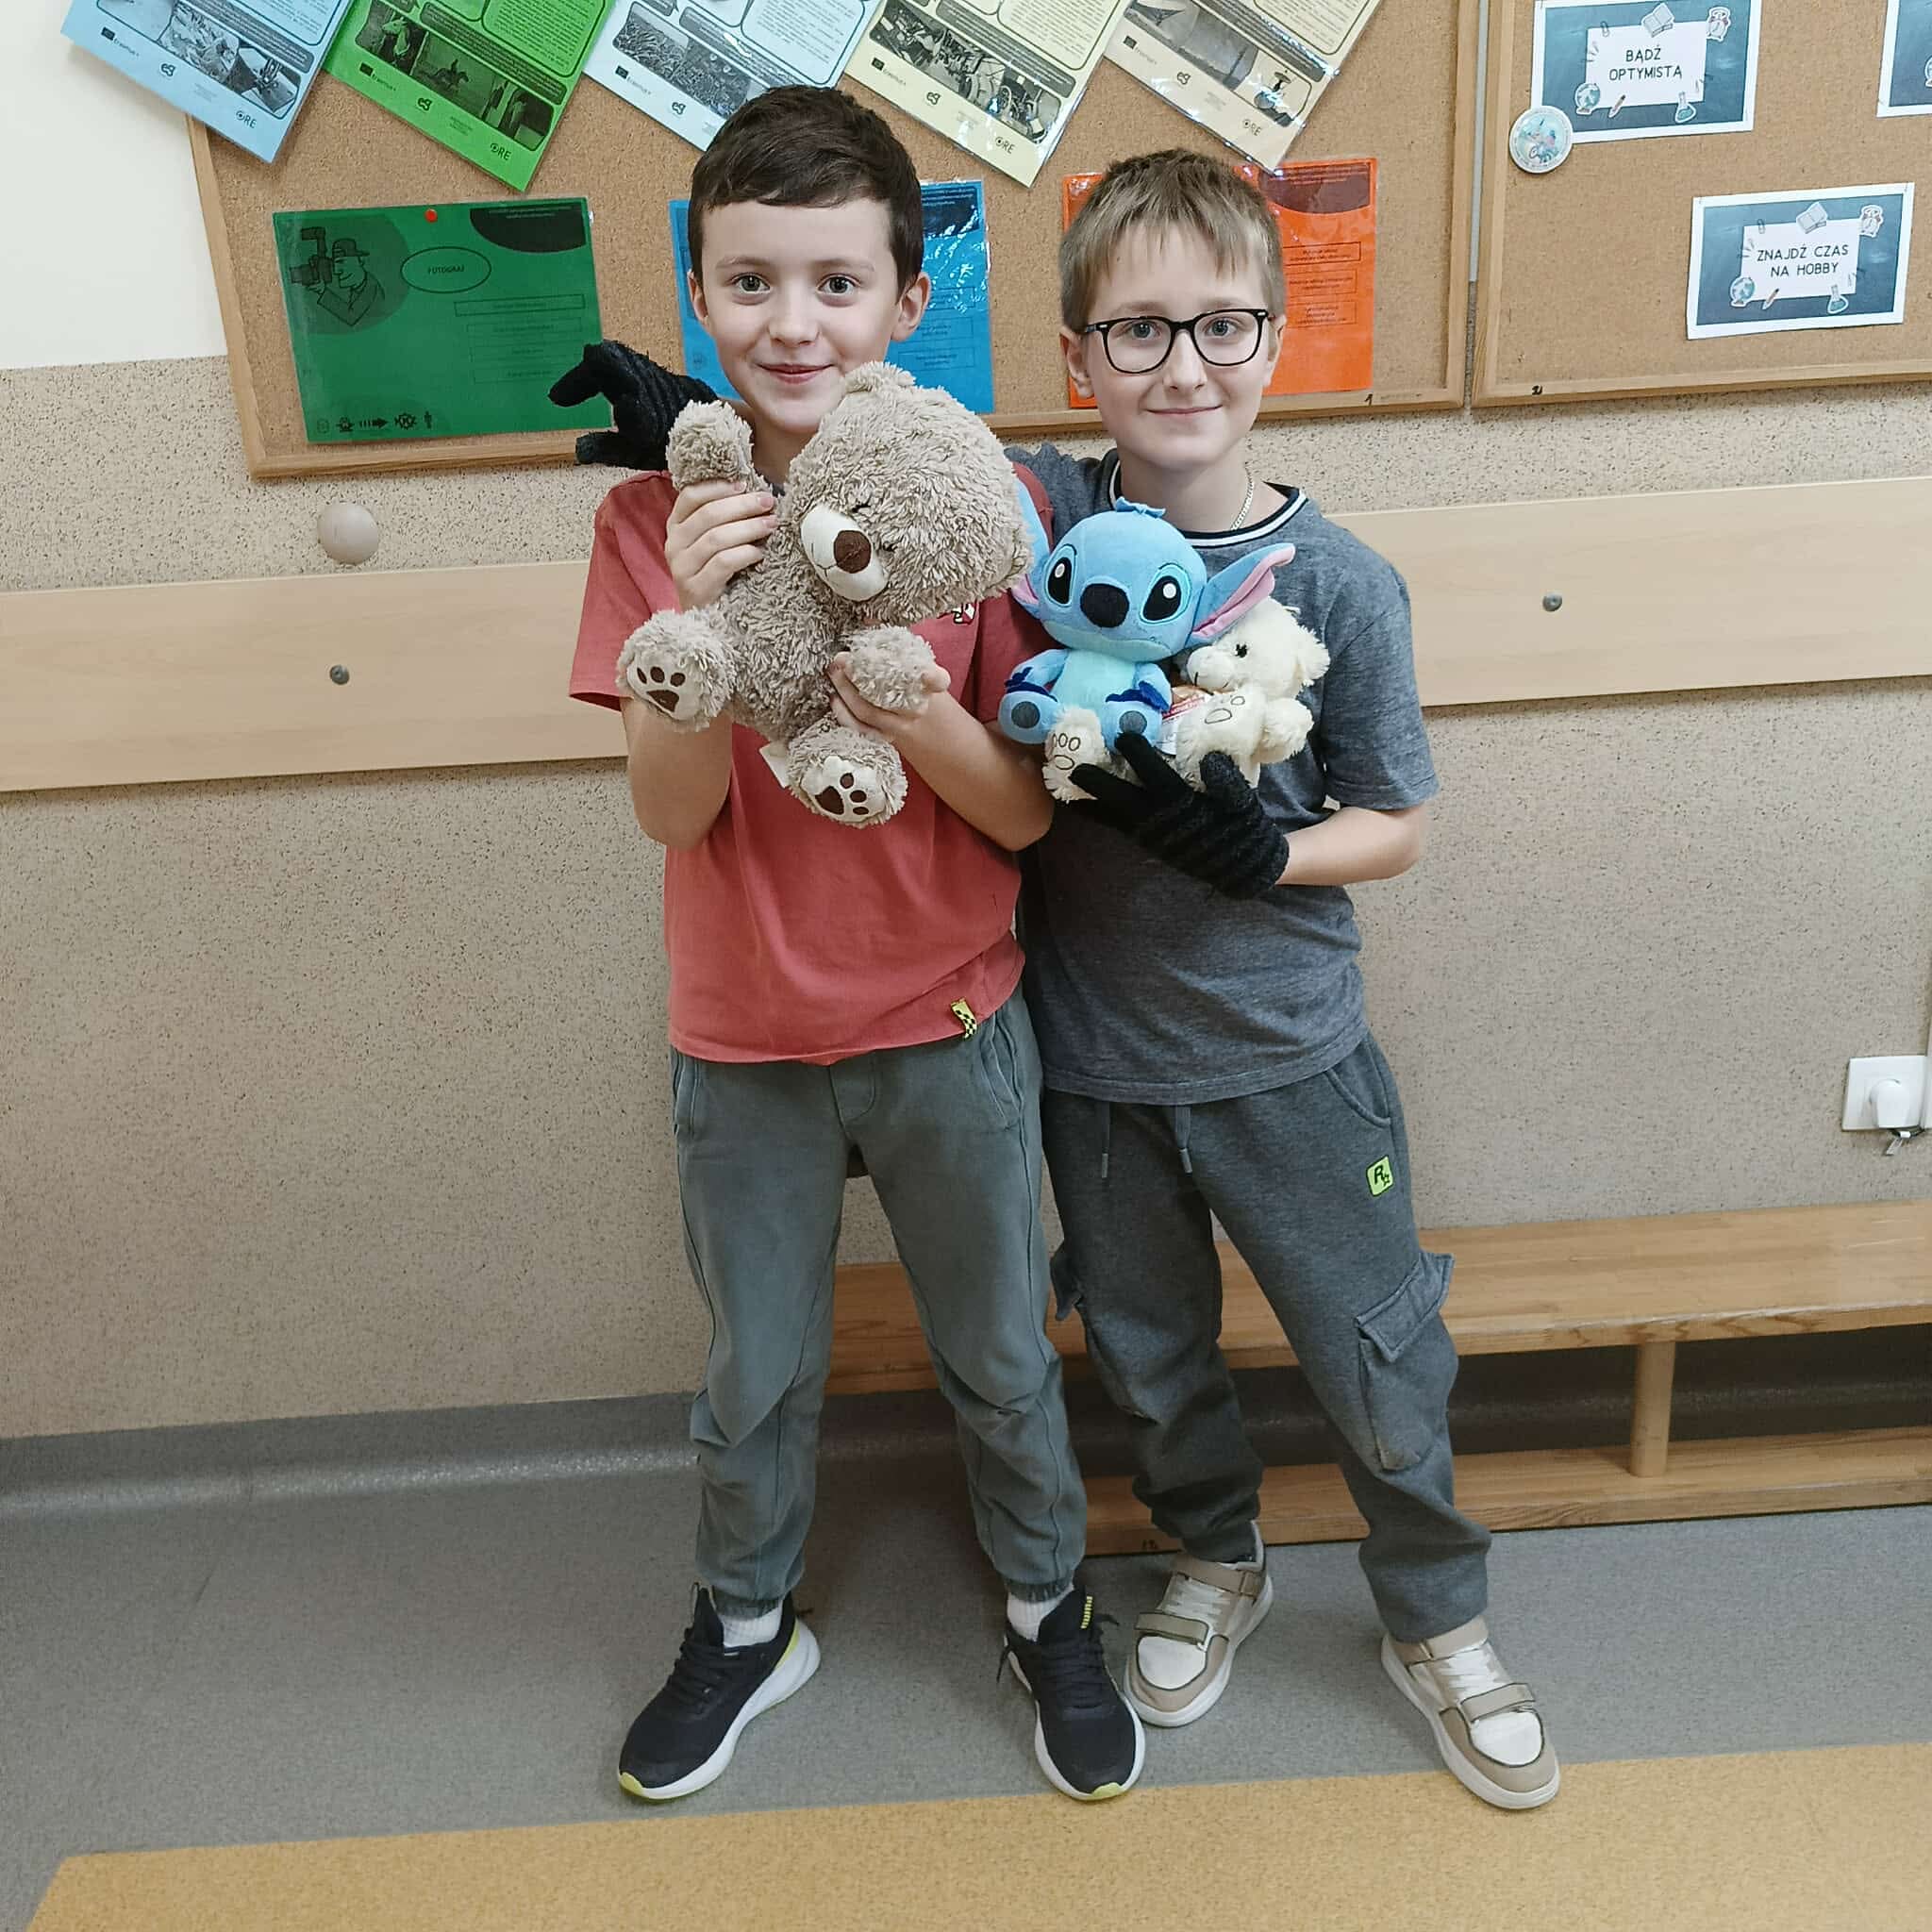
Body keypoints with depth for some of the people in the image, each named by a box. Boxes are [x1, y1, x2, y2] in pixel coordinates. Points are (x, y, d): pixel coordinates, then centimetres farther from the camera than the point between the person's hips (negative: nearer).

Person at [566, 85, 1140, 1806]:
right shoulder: (658, 519, -7)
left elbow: (1025, 816, -10)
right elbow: (673, 813, -12)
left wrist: (916, 707, -30)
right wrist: (698, 616, -28)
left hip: (951, 1032, 0)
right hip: (744, 1042, 1)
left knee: (1003, 1363, 17)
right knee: (757, 1377, 19)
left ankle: (1050, 1612, 44)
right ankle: (748, 1625, 46)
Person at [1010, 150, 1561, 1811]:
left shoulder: (1341, 580, -10)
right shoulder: (1049, 516, -7)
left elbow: (1396, 827, -4)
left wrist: (1260, 852, -20)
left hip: (1286, 1055, -1)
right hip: (1091, 1052, 2)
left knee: (1381, 1364, 12)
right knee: (1149, 1353, 21)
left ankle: (1439, 1624, 42)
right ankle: (1215, 1566, 51)